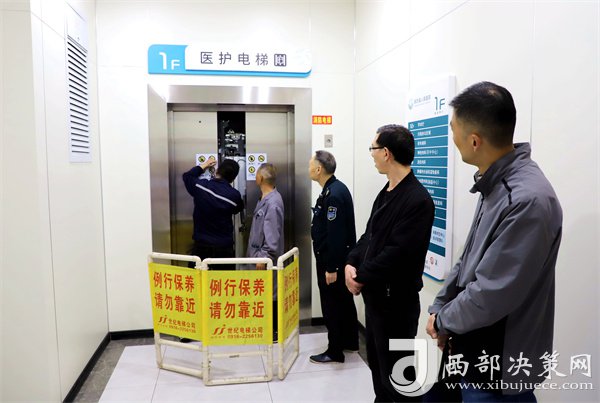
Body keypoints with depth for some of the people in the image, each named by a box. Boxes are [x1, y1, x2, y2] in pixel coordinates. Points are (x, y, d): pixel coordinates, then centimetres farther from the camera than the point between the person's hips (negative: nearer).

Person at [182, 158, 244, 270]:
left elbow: (187, 175, 12)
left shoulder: (200, 185, -9)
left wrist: (204, 165, 24)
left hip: (201, 246, 2)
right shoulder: (234, 195, -13)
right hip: (224, 248, -1)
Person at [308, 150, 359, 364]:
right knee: (344, 300, 20)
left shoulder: (333, 195, -23)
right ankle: (350, 341, 35)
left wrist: (331, 267, -23)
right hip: (338, 257, 10)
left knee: (332, 305, 2)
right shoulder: (334, 189, 8)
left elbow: (335, 235, -26)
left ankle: (335, 351, 16)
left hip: (332, 260, -10)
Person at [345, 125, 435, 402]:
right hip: (375, 294, 9)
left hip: (397, 299, -9)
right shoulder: (386, 192, 8)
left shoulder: (417, 200, -21)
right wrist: (352, 263, -5)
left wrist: (361, 278, -15)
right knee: (377, 363, 23)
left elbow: (398, 253, -24)